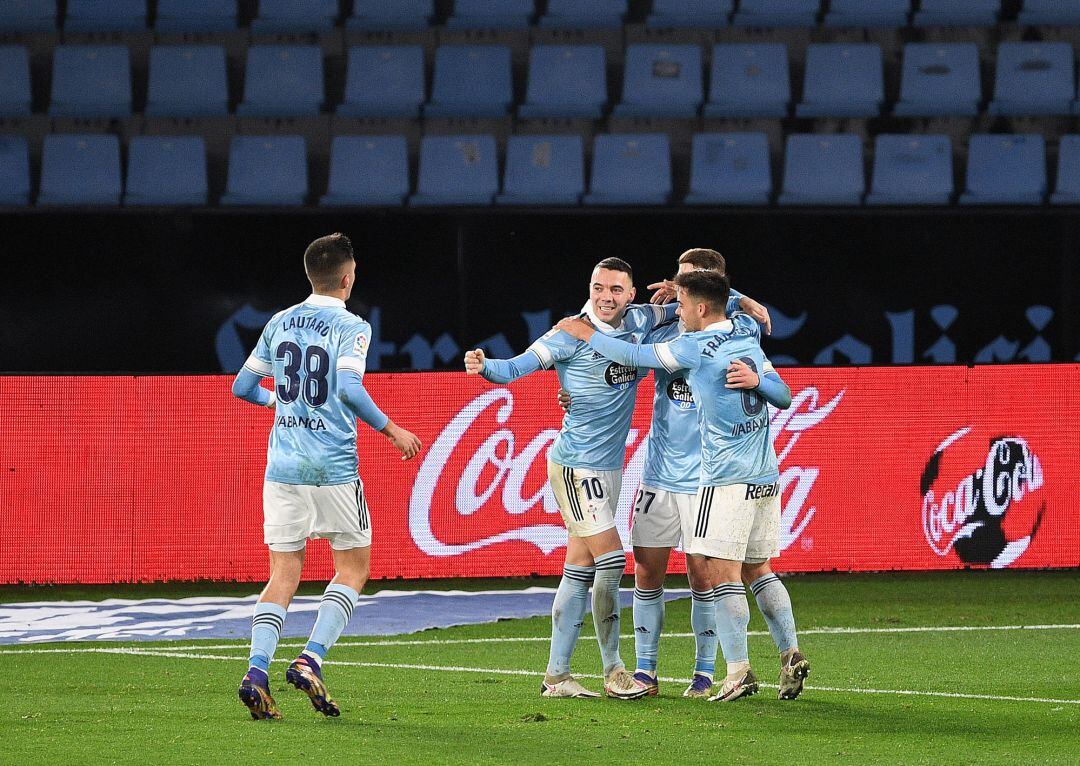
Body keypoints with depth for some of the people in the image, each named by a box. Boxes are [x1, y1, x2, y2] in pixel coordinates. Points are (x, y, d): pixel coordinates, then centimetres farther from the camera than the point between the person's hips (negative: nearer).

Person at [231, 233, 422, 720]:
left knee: (284, 574, 7)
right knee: (353, 567, 9)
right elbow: (350, 389, -21)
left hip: (283, 464, 5)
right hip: (333, 468, -5)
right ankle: (310, 661, -7)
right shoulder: (351, 327, -7)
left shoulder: (279, 323, 10)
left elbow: (242, 387, 15)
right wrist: (391, 431, -9)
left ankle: (256, 671, -11)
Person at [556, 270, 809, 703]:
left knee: (721, 571, -8)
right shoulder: (748, 338, 11)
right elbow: (784, 398, 21)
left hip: (728, 480, -8)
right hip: (766, 477, 8)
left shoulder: (699, 346, -10)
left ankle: (739, 671, -13)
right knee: (757, 570, 15)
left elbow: (634, 356, -3)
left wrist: (586, 334, 9)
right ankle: (791, 655, 8)